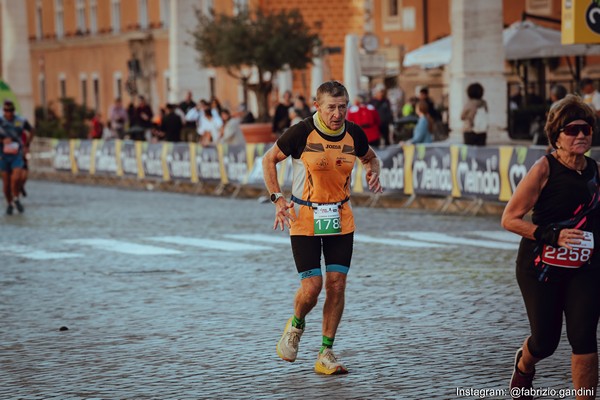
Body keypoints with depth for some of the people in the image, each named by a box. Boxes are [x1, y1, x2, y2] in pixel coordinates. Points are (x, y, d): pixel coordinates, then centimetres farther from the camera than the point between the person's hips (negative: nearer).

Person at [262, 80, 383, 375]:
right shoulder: (301, 132, -14)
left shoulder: (354, 134, -2)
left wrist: (373, 172, -4)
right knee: (312, 287, -9)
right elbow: (269, 160, 0)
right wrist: (277, 198, -10)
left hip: (340, 219, 3)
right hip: (304, 219, -3)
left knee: (336, 285, -2)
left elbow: (370, 157, 19)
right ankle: (296, 324, 26)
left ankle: (325, 355, 10)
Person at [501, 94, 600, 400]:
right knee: (545, 342, 7)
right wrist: (552, 234, -24)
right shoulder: (544, 169, -14)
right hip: (541, 268, -3)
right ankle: (524, 365, 44)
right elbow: (509, 219, -14)